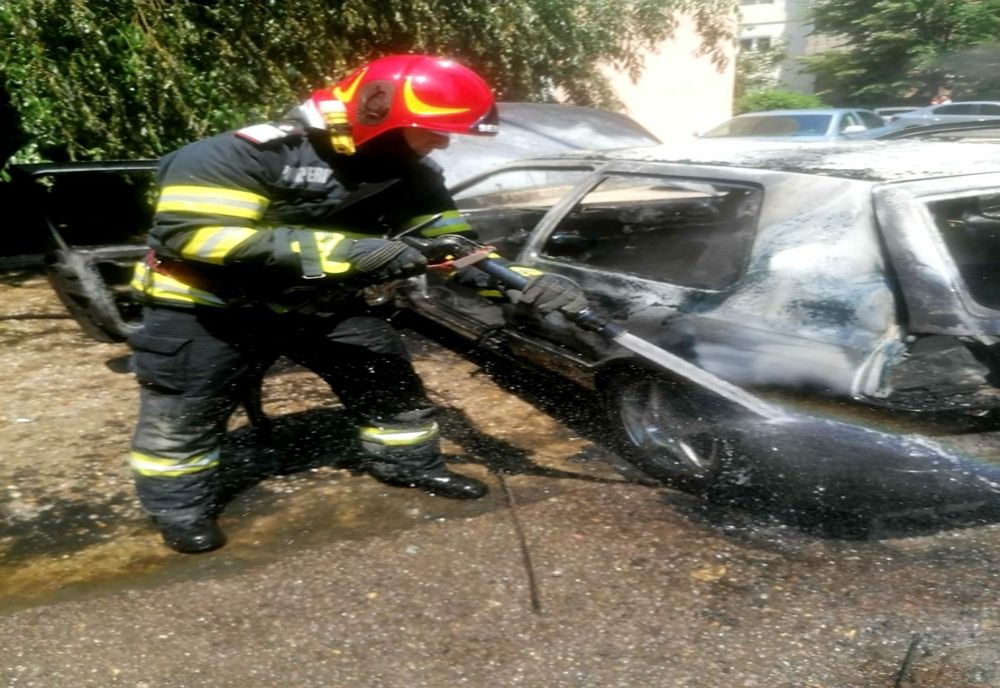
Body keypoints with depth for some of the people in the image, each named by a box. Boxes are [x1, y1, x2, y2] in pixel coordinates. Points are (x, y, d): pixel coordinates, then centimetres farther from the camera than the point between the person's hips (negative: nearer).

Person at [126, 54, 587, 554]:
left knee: (389, 378, 6)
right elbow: (190, 231, -35)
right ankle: (180, 507, 25)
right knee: (185, 412, 3)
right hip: (209, 303, -5)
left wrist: (524, 282, -26)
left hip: (321, 303, 5)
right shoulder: (252, 153, -30)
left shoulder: (412, 175, -9)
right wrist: (340, 250, -41)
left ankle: (410, 463, 27)